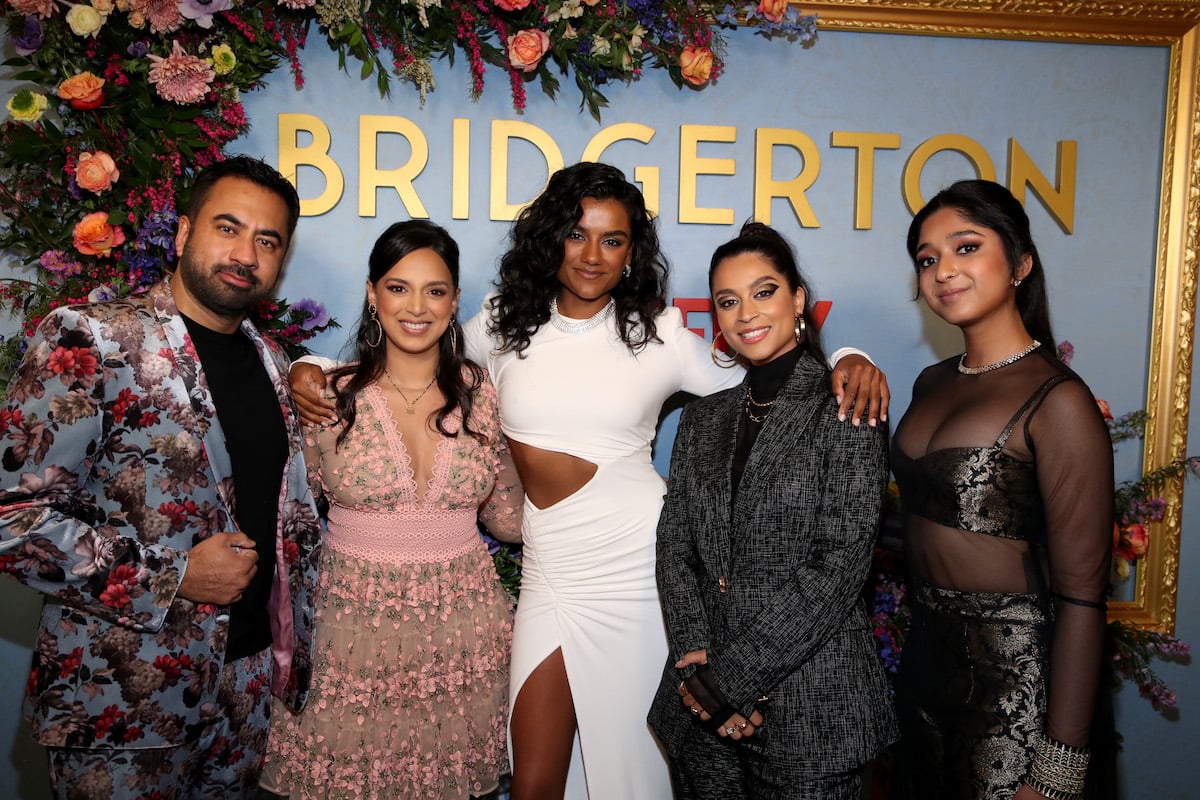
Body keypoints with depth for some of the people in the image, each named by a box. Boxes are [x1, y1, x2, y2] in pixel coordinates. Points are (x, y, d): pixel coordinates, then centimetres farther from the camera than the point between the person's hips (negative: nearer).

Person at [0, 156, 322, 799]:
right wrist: (173, 577, -20)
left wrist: (293, 649, 9)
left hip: (250, 677, 6)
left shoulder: (270, 361, 7)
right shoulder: (86, 342, -13)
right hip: (121, 701, -5)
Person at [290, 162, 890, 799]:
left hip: (637, 571, -1)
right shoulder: (504, 322, 3)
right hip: (549, 573, 2)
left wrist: (848, 360, -12)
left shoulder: (660, 333, -1)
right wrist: (312, 368, 2)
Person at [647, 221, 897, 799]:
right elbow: (674, 548, 3)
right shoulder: (702, 418, 8)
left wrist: (730, 678, -15)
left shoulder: (843, 412, -8)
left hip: (811, 704, -4)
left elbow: (839, 566, -15)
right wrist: (700, 665, -11)